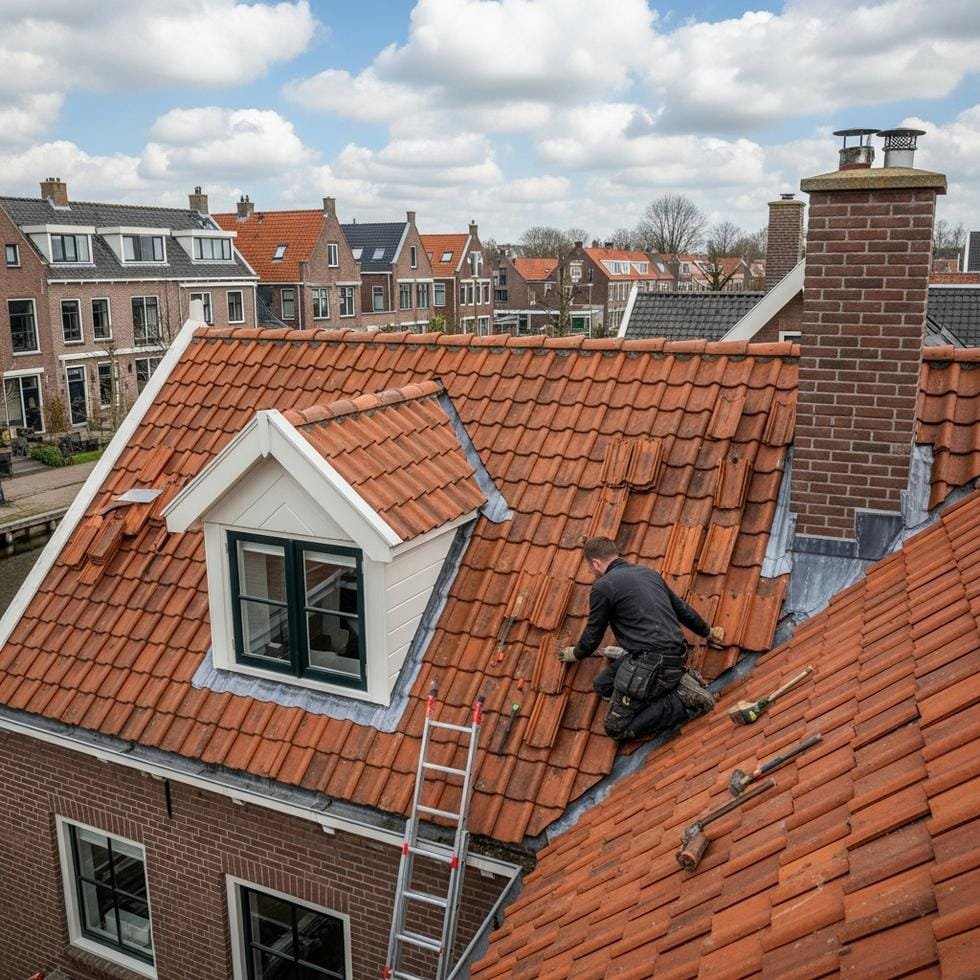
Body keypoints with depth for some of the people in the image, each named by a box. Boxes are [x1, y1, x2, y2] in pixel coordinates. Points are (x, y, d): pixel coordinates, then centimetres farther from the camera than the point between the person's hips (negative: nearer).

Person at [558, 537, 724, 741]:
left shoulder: (603, 587, -5)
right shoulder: (647, 572, 17)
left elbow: (592, 635, 6)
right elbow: (681, 608, 28)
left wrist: (576, 654, 28)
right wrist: (708, 632, 45)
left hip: (651, 662, -9)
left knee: (616, 728, -2)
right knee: (602, 685, 18)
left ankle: (685, 699, -7)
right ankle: (676, 681, 9)